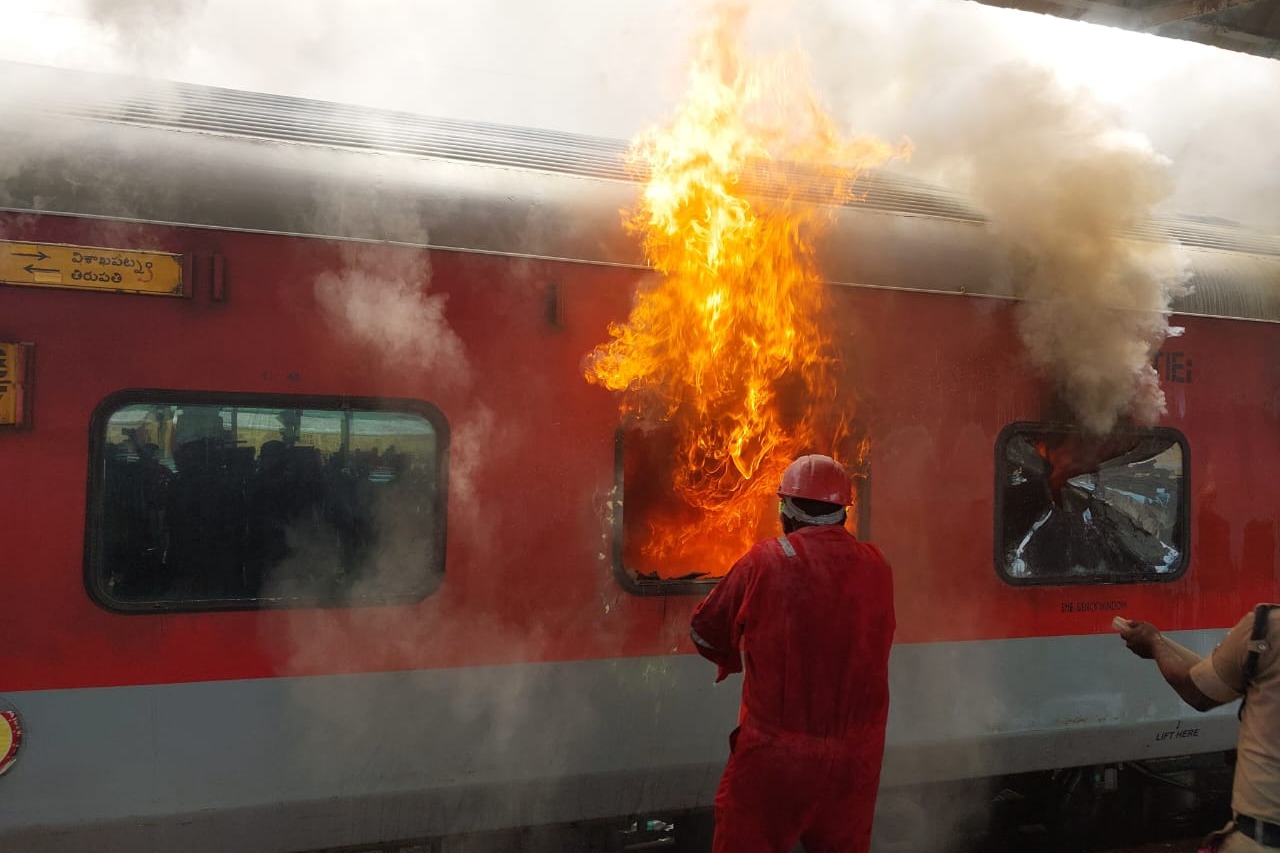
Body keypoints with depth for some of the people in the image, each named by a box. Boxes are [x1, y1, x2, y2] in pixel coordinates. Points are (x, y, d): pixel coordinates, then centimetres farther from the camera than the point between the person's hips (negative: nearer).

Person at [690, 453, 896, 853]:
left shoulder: (764, 561, -11)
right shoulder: (876, 567, -2)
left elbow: (705, 632, 0)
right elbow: (870, 642, 11)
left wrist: (736, 659, 20)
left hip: (776, 753, -4)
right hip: (856, 754, 4)